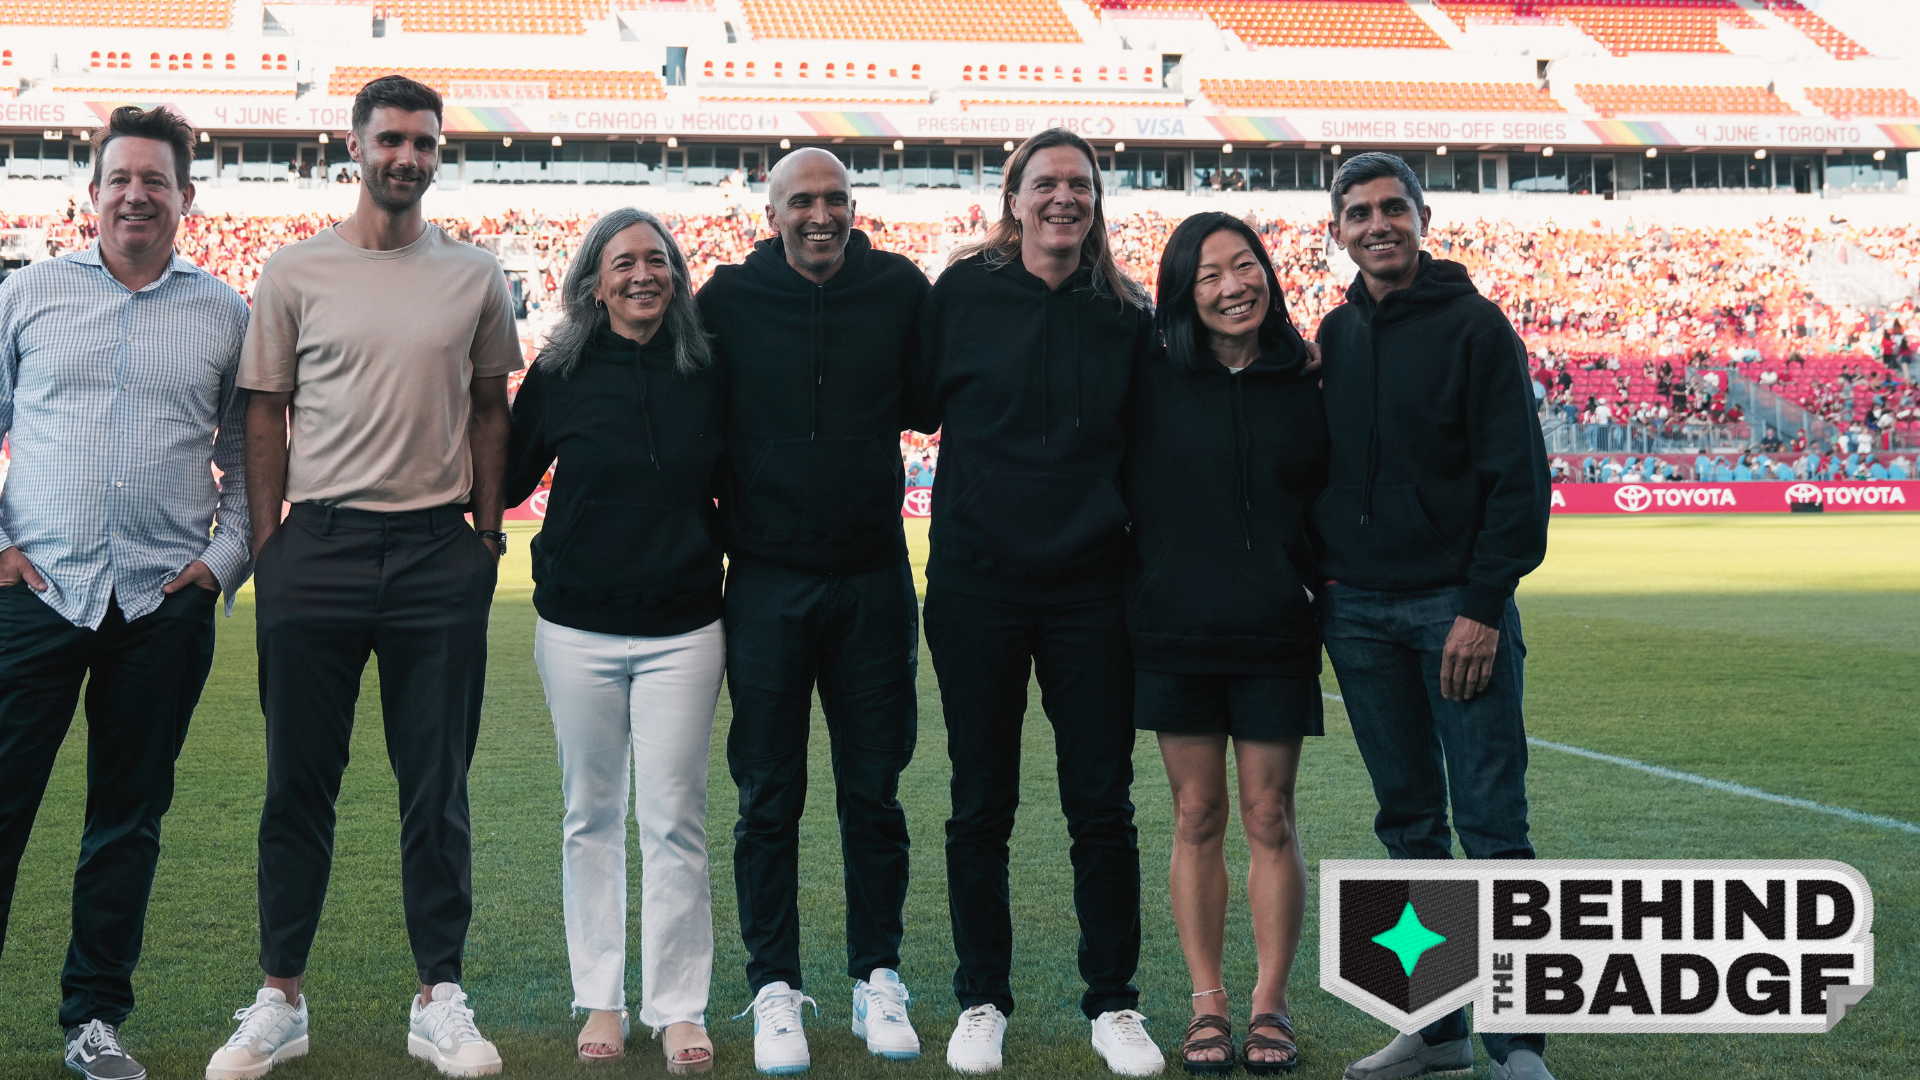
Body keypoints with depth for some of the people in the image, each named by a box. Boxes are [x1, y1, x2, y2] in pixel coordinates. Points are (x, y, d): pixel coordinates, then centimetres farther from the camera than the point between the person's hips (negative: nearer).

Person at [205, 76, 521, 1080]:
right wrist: (262, 552, 1)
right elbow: (266, 417, 6)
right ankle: (280, 999, 15)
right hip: (319, 546, 0)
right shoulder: (295, 272, 4)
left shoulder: (474, 275, 8)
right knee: (299, 783, 5)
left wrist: (487, 536, 8)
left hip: (440, 553, 1)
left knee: (437, 788, 5)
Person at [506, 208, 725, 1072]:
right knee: (591, 815, 8)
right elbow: (506, 482, 7)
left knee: (674, 820, 0)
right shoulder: (561, 374, 0)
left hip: (683, 632, 0)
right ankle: (601, 1000, 18)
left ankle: (679, 1009, 8)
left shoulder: (707, 373, 2)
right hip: (579, 628, 1)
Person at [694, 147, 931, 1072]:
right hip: (768, 583, -1)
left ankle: (878, 979, 21)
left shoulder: (898, 288, 1)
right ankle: (774, 988, 15)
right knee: (770, 797, 5)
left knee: (873, 793, 9)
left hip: (873, 580, 1)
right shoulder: (730, 299, -2)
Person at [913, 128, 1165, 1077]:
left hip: (1091, 585, 1)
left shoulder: (1126, 312, 5)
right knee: (981, 804, 7)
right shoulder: (963, 293, -1)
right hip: (976, 582, -1)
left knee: (1102, 803, 4)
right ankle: (981, 1000, 20)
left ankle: (1113, 1003, 17)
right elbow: (919, 400, 6)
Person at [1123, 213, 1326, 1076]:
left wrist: (1328, 585, 0)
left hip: (1276, 634, 0)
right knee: (1197, 818, 6)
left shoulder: (1307, 384, 2)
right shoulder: (1153, 383, 0)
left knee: (1270, 818, 4)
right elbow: (1121, 493, 3)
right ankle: (1207, 1005, 14)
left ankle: (1270, 1006, 13)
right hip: (1174, 632, 0)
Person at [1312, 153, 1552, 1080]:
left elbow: (1516, 477, -8)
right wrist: (1321, 576, 4)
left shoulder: (1473, 325, -4)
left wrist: (1484, 605, -14)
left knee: (1492, 823, -5)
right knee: (1408, 821, 9)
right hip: (1358, 611, 5)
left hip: (1458, 606, -5)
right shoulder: (1336, 335, 12)